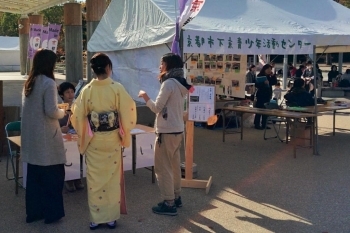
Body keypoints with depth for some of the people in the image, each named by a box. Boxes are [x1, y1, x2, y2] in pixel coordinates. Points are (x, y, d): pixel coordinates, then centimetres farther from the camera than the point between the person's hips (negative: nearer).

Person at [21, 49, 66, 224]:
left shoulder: (29, 83, 10)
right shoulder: (48, 83, -14)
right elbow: (51, 112, -18)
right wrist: (63, 112, 1)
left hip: (31, 135, 8)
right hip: (46, 136, -8)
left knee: (34, 175, 14)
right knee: (53, 175, 4)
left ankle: (34, 211, 23)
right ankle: (52, 213, 12)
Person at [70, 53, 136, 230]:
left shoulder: (87, 90, -6)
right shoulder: (117, 88, -10)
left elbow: (78, 115, -2)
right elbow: (128, 112, -7)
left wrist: (83, 137, 13)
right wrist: (125, 133, 9)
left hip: (93, 140, 1)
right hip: (112, 139, -1)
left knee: (94, 179, 9)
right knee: (112, 177, 10)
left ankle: (95, 218, 16)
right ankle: (111, 217, 17)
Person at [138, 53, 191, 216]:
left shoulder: (169, 83, -16)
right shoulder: (180, 84, 11)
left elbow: (157, 108, -14)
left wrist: (145, 97, 0)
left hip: (167, 132, -9)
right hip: (177, 130, 9)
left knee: (162, 167, -2)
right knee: (174, 166, 17)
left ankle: (169, 204, 2)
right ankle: (176, 197, 27)